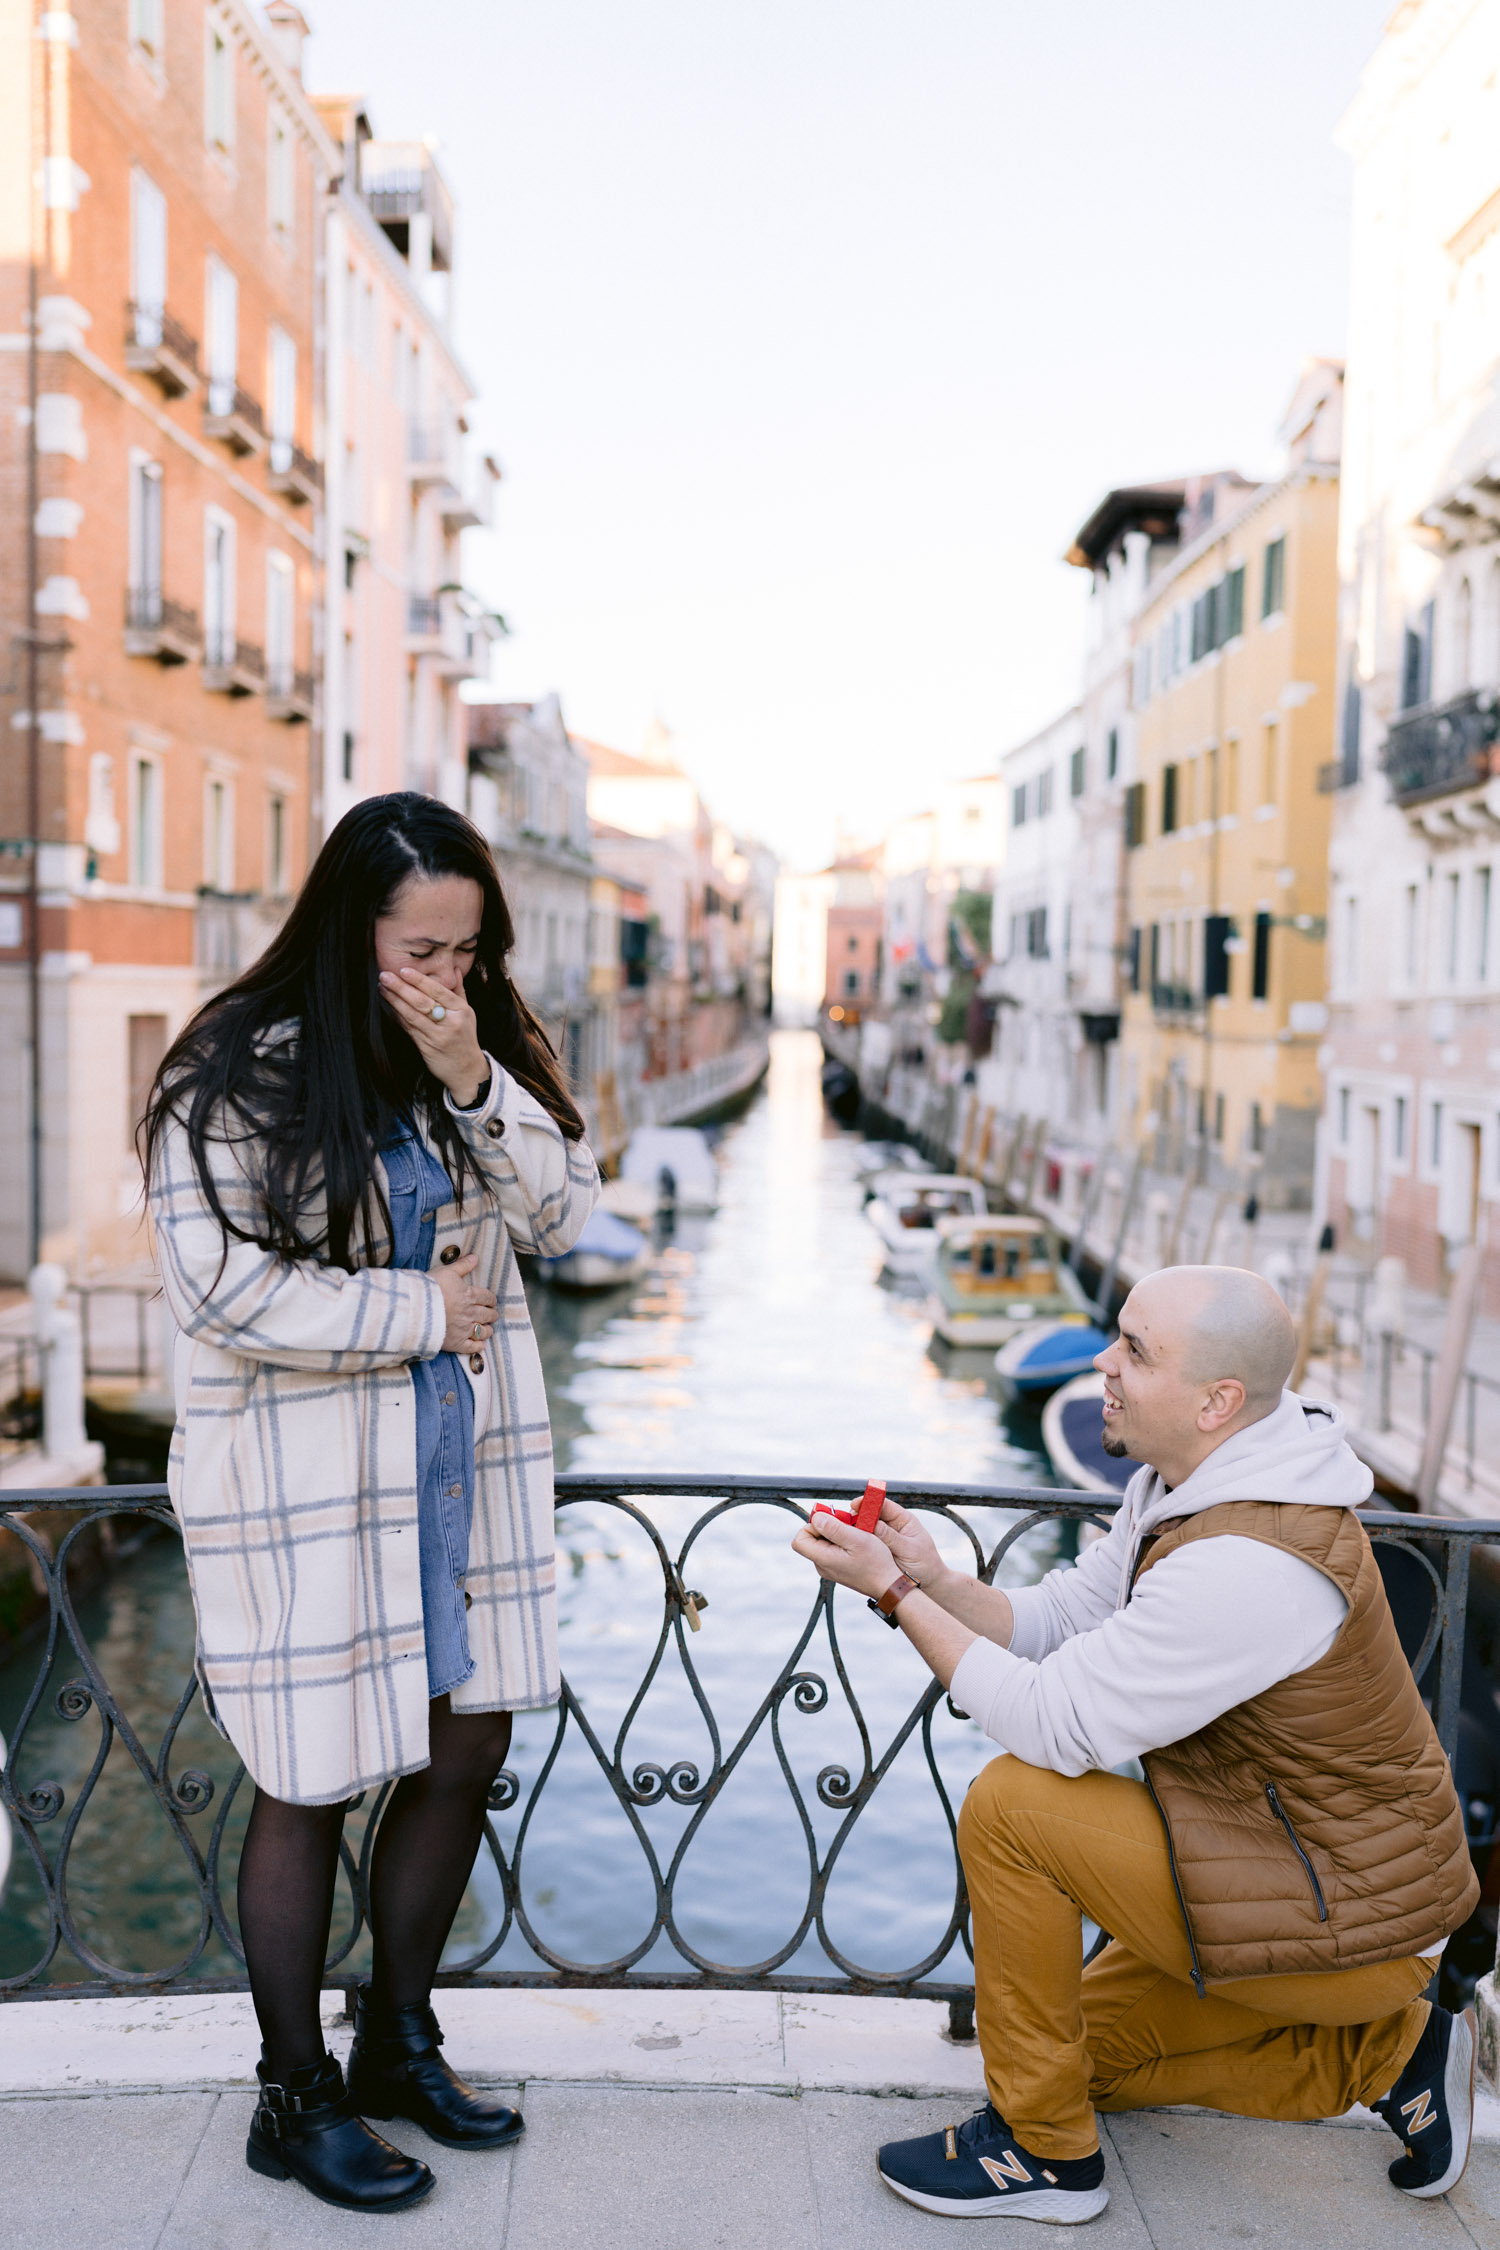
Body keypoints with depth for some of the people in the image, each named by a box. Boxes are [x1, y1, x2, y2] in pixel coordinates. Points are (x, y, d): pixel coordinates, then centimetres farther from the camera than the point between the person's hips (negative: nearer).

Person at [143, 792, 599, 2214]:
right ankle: (294, 2100, 26)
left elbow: (561, 1213, -1)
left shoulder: (486, 1048, 5)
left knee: (466, 1750, 13)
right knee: (312, 1786, 5)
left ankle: (397, 2043, 35)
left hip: (461, 1456, 6)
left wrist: (474, 1083, -16)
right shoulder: (238, 1072, -12)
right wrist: (422, 1312, -13)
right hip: (301, 1476, -6)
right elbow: (224, 1288, -18)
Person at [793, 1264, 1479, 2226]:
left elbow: (1053, 1726, -27)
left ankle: (1044, 2148, -1)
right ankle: (1390, 2049, 19)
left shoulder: (1248, 1567, -32)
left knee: (1012, 1803, -18)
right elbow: (1053, 1621, 4)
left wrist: (896, 1593, -21)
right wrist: (931, 1577, -14)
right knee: (1095, 2048, 22)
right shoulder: (1187, 1487, 0)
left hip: (1347, 1924, -10)